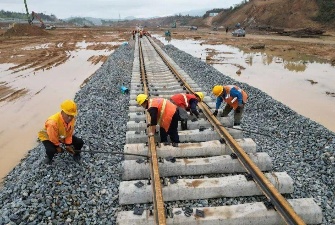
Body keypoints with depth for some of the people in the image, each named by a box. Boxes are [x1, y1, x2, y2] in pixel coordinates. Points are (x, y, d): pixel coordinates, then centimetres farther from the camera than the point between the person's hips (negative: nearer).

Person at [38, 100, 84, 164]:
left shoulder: (72, 119, -24)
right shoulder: (53, 122, -43)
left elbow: (69, 133, -8)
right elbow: (53, 137, -27)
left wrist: (68, 144, -6)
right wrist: (58, 146, -12)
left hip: (63, 136, 5)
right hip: (48, 137, -5)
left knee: (79, 142, -8)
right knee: (51, 150, -34)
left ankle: (76, 154, 26)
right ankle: (49, 157, 5)